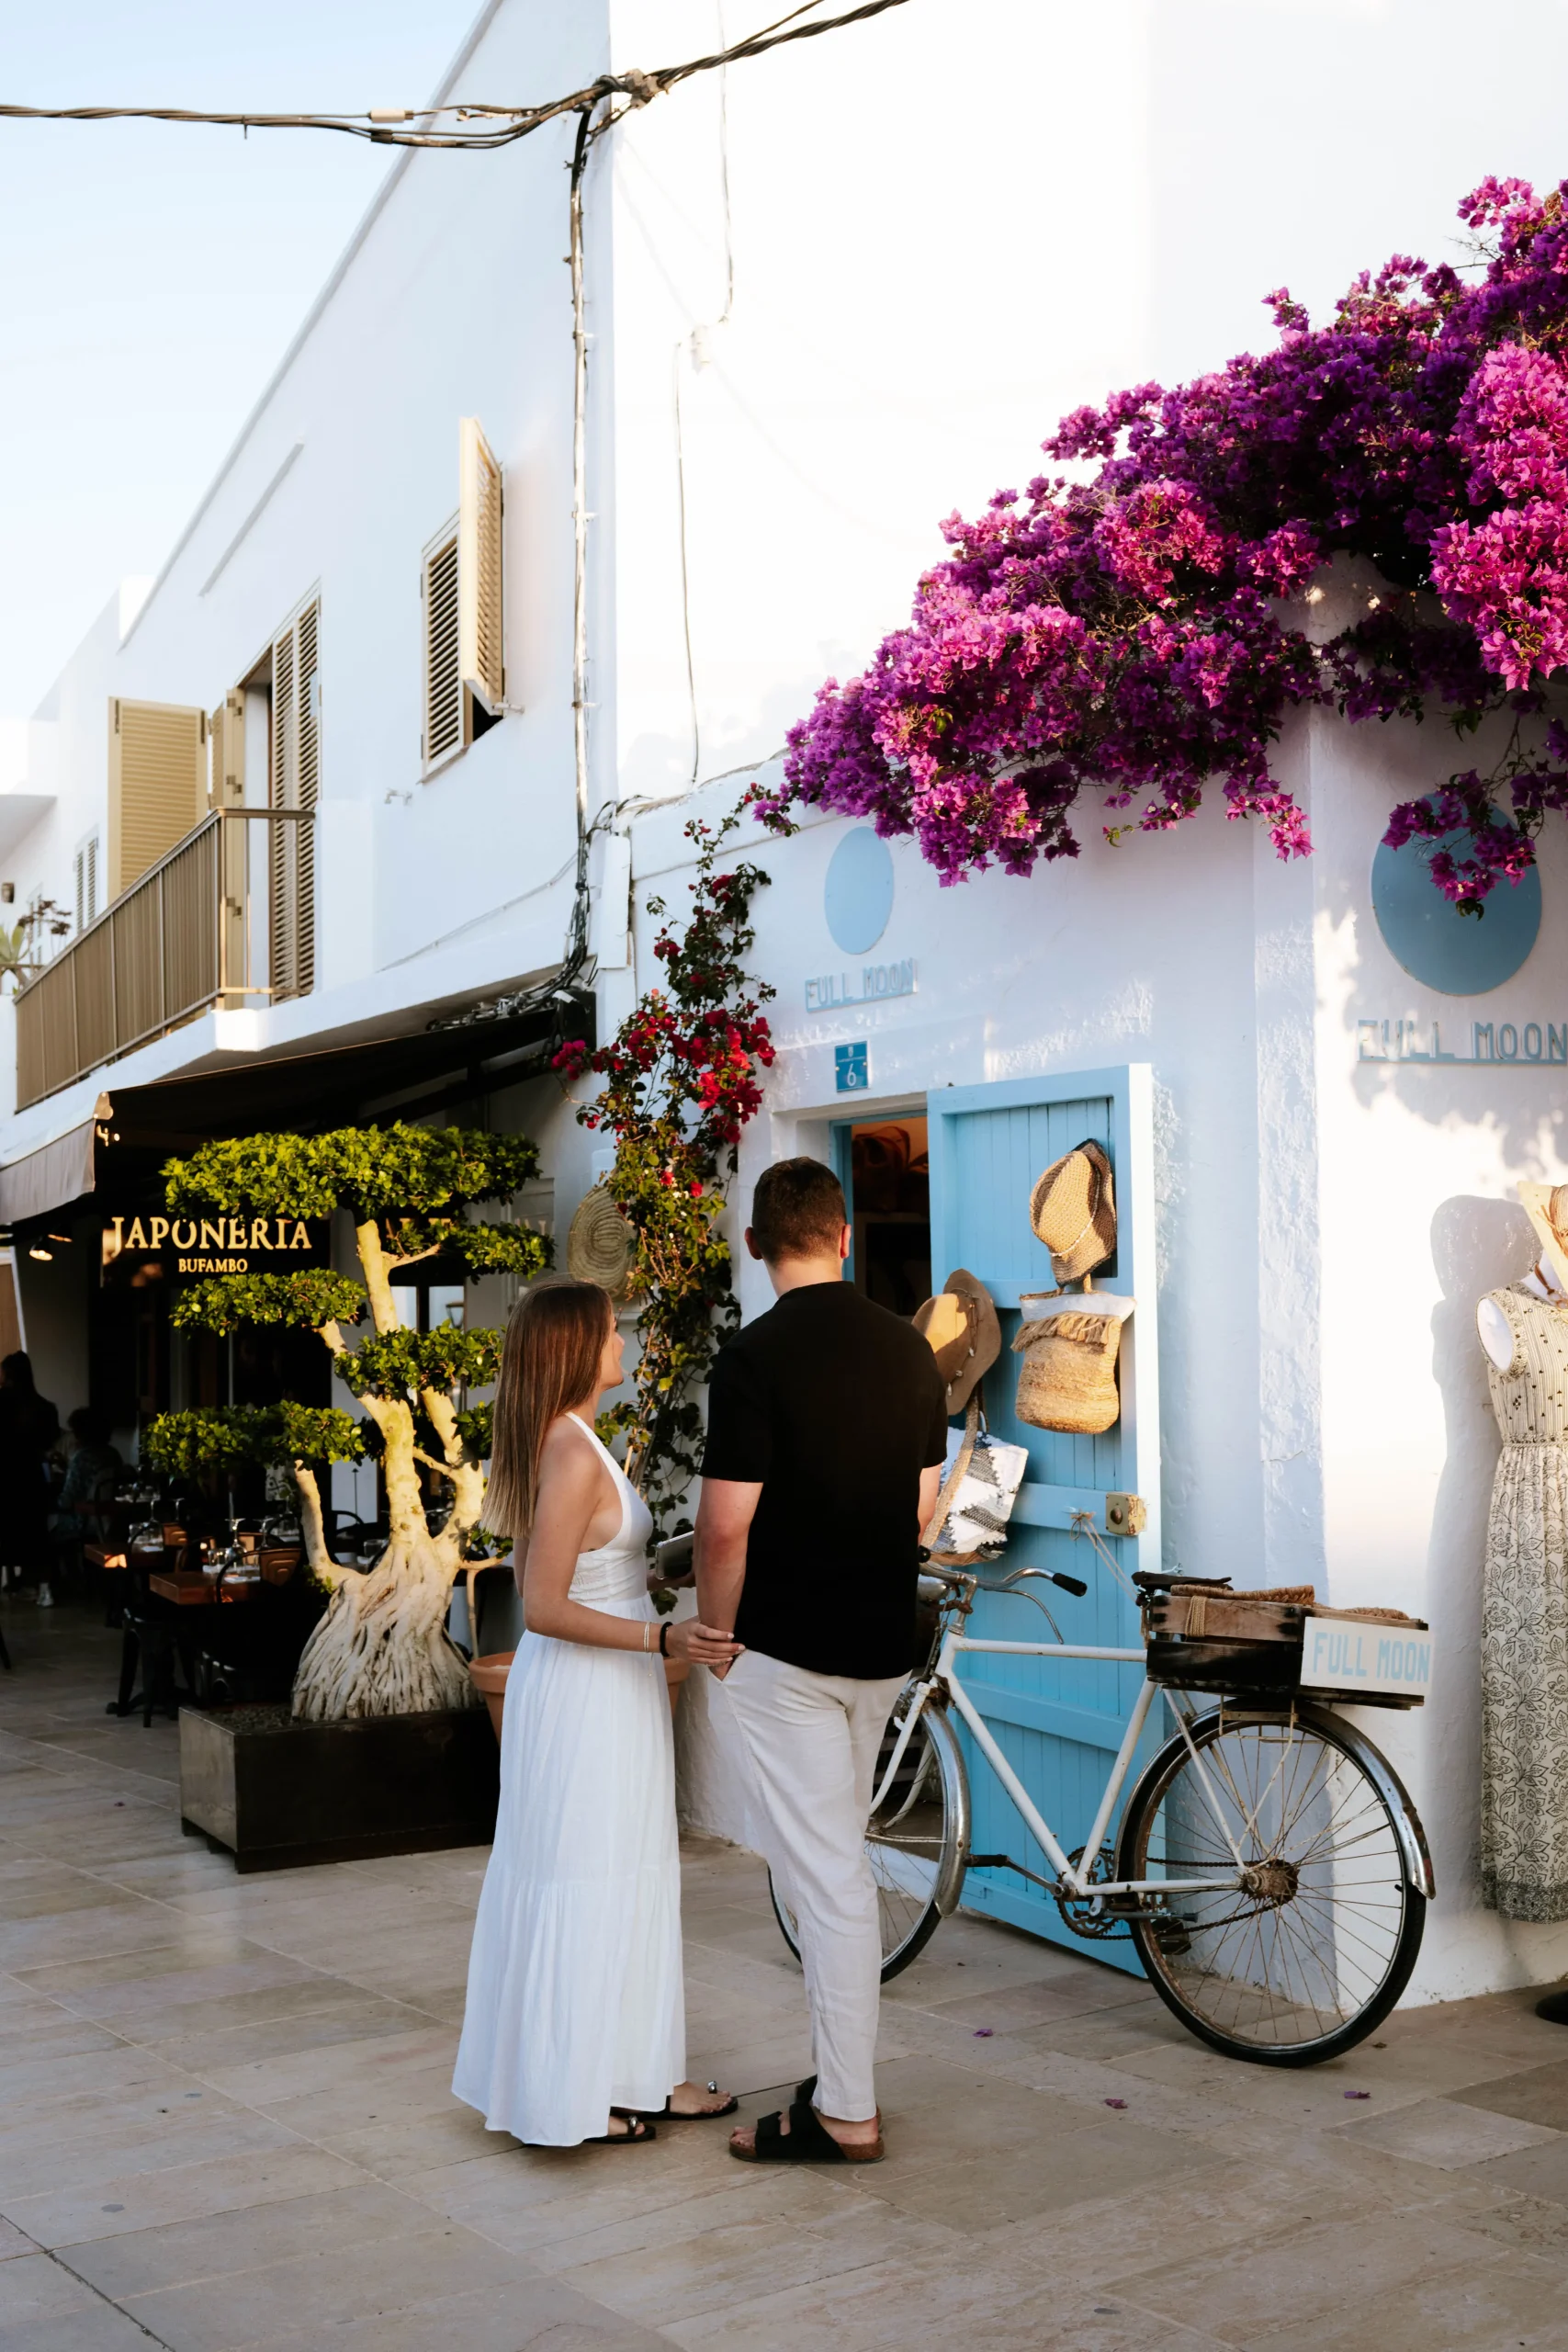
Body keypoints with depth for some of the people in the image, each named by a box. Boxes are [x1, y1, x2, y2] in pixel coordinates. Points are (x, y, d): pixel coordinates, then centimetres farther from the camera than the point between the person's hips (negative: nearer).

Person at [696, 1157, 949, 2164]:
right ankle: (845, 2076, 28)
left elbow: (727, 1526, -17)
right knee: (840, 1862, 19)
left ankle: (844, 2114, 8)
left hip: (787, 1648, -7)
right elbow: (923, 1507, 10)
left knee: (825, 1875, 0)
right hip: (883, 1640, 7)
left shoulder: (756, 1358, -16)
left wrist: (715, 1634, -2)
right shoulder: (911, 1347, 4)